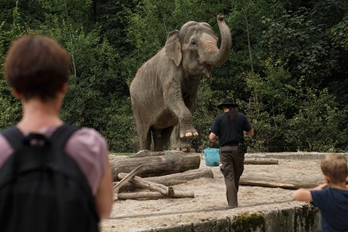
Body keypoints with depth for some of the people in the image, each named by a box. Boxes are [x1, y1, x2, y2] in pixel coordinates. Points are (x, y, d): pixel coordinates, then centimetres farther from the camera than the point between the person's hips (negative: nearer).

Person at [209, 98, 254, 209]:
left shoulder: (219, 118, -2)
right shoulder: (241, 117, 3)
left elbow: (212, 137, -9)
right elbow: (251, 133, 7)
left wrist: (213, 139, 15)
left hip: (225, 150, -2)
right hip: (238, 149, 2)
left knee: (229, 178, 0)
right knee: (236, 176, 15)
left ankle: (232, 203, -6)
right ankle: (233, 199, 26)